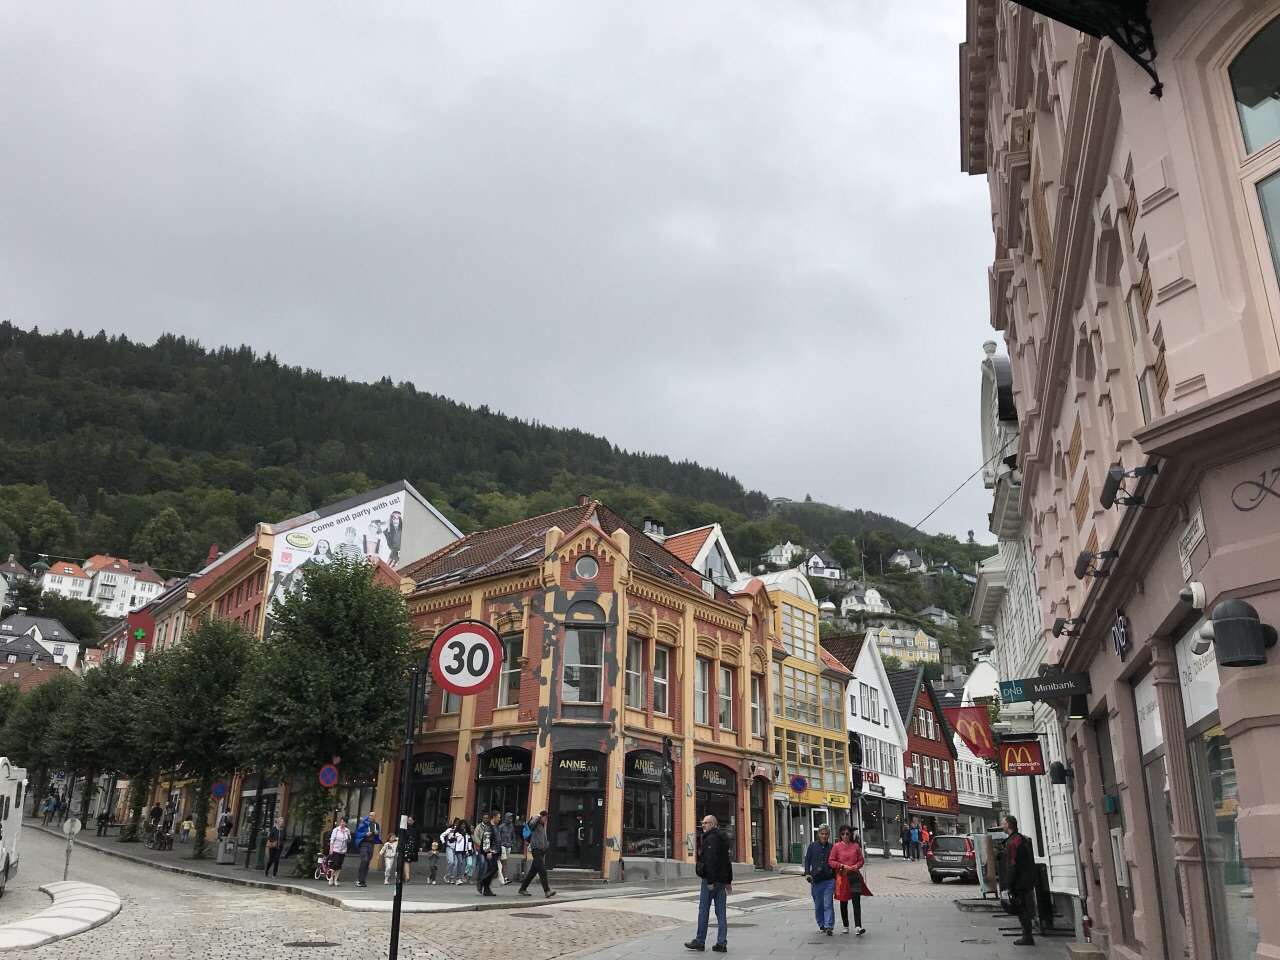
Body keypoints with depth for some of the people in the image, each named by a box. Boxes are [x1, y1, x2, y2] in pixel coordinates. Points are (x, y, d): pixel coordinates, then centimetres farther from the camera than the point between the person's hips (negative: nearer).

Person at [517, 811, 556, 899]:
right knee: (542, 870, -15)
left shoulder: (543, 826, 23)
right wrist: (537, 817, -15)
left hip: (541, 850, 9)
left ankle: (522, 889, 18)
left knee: (533, 871, 11)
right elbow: (531, 823, -30)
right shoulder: (536, 824, -5)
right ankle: (547, 890, -20)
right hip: (536, 849, -9)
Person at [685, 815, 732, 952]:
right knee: (721, 912, 7)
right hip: (722, 880, 9)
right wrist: (728, 881, 24)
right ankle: (722, 943, 5)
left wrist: (710, 881, -23)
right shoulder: (722, 839, 17)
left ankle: (700, 941, 7)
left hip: (711, 880, -9)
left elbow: (710, 860, -21)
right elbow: (727, 862, 21)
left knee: (703, 910, 1)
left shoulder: (711, 839, -12)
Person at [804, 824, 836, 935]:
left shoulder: (832, 847, 4)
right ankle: (822, 925, 23)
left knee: (828, 904, -10)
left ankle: (829, 926, -11)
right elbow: (807, 860, 7)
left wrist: (836, 879, 7)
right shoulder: (812, 846, 5)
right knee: (818, 905, 8)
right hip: (816, 880, 2)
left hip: (829, 880, -1)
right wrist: (807, 873, -6)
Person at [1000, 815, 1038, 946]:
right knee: (1024, 909, 14)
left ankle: (1027, 937, -1)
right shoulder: (1024, 839, 13)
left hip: (1018, 883, -9)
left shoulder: (1012, 842, -17)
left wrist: (1008, 886, -18)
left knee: (1022, 910, -3)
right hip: (1027, 881, 9)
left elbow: (1011, 866, -20)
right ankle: (1027, 936, 19)